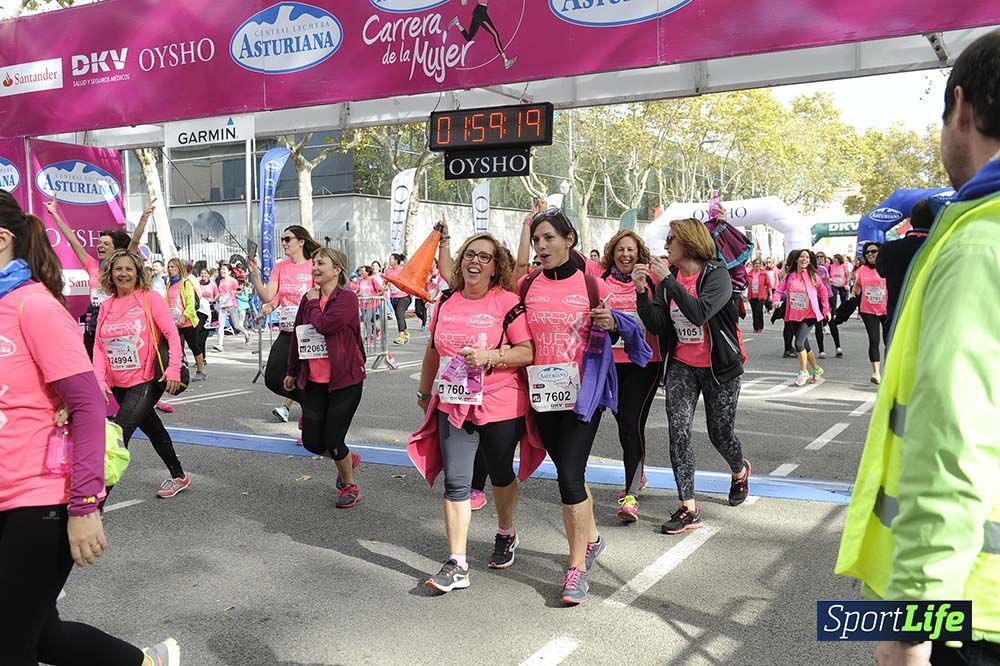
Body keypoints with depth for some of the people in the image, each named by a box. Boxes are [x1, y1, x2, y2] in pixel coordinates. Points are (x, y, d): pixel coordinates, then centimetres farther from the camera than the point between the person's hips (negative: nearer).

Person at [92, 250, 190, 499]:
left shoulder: (150, 299, -8)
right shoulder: (106, 306, 5)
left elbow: (172, 333, -11)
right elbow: (99, 346, 4)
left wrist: (174, 369, -20)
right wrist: (100, 380, -7)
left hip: (146, 381, -6)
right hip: (118, 385, 6)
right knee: (151, 429, 21)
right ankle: (179, 477, 40)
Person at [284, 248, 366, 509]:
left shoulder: (347, 298, -12)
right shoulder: (308, 298, 7)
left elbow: (324, 325, -27)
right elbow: (297, 335, 17)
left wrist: (313, 303, -9)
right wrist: (292, 371, 23)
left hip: (345, 380, -6)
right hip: (313, 381, 6)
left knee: (332, 440, -4)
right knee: (312, 442, 5)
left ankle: (350, 486, 22)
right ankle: (349, 458, 36)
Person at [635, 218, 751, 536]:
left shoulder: (716, 275, -14)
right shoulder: (669, 278, 1)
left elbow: (699, 313, -32)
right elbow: (655, 324, -7)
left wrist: (668, 281, -32)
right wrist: (642, 290, -19)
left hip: (718, 367, -4)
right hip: (681, 366, 4)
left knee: (720, 433, 10)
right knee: (678, 429, -10)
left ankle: (740, 472, 45)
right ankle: (689, 509, -5)